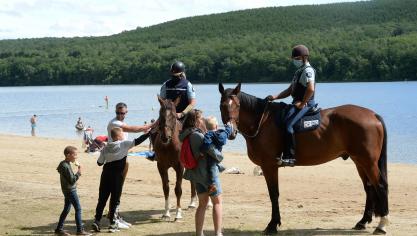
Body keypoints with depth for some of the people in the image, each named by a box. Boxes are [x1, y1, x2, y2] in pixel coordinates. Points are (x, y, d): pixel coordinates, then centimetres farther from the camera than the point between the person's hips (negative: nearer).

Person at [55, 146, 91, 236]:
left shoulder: (63, 164, 7)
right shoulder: (66, 167, -22)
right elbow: (72, 180, -22)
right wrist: (79, 172, -15)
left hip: (67, 190, 10)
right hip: (70, 190, -10)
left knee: (66, 209, 15)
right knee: (78, 209, -6)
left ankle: (59, 228, 20)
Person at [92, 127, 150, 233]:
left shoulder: (106, 148, 9)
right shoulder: (124, 144, -4)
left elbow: (99, 163, 12)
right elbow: (137, 141, -7)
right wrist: (149, 133, 0)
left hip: (106, 175, 4)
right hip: (117, 176, -4)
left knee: (102, 198, 9)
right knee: (115, 199, 3)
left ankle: (97, 221, 5)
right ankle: (112, 223, 5)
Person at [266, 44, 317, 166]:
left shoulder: (308, 71, -10)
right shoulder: (299, 71, 22)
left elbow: (311, 89, -24)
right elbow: (290, 90, 22)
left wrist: (302, 103, -18)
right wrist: (275, 97, 10)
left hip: (305, 104, -11)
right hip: (297, 103, 11)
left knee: (287, 124, -27)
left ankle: (289, 157, -30)